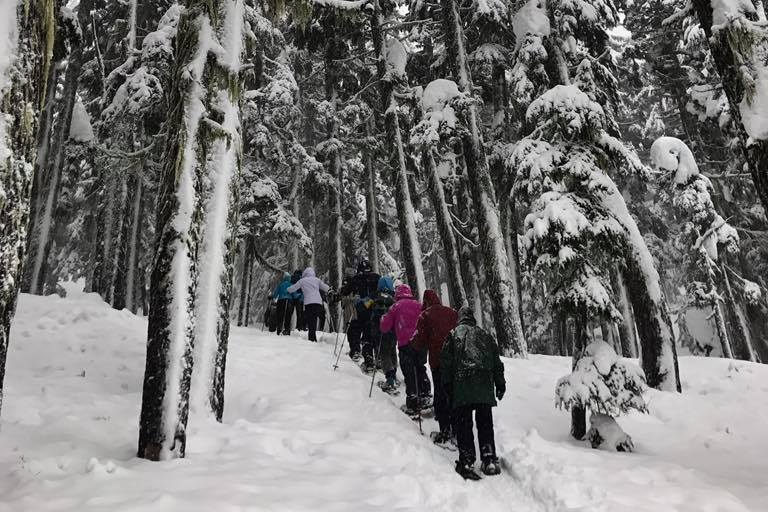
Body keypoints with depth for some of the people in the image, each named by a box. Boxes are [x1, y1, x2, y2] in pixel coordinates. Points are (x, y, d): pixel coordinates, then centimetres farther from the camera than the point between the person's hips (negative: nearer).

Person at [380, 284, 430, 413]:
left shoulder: (396, 306, 3)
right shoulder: (418, 305, 10)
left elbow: (385, 327, 3)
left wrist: (383, 318, 22)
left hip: (405, 344, -3)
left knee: (409, 373, 1)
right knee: (420, 369, 18)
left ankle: (413, 403, -1)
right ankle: (424, 396, 14)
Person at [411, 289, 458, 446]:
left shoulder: (424, 316, -5)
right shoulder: (452, 312, 5)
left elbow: (418, 342, -7)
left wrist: (427, 346, 13)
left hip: (437, 361, -3)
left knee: (440, 395, 6)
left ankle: (445, 429, 3)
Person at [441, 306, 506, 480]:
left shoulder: (454, 334, 12)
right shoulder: (485, 335, 20)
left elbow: (446, 361, 5)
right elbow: (497, 362, 20)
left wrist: (447, 384, 8)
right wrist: (500, 383, 24)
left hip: (461, 384, -3)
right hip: (485, 384, 3)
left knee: (463, 423, 0)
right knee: (485, 423, 10)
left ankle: (466, 461, -7)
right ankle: (489, 460, 6)